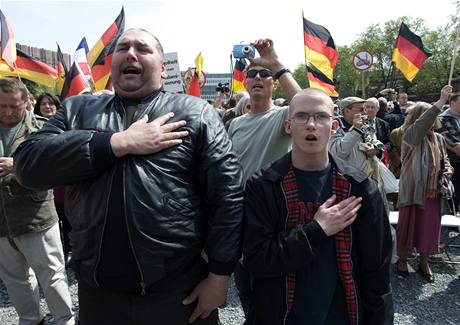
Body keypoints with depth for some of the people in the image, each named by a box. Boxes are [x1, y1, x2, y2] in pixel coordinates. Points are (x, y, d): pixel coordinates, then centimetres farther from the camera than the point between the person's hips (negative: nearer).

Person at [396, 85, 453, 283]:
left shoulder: (439, 138, 10)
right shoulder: (409, 134, -9)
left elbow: (445, 159, 22)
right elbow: (422, 124, -30)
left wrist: (448, 169, 0)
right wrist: (442, 100, -34)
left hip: (433, 191, 6)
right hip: (412, 190, -5)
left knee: (430, 227, 12)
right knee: (407, 225, 5)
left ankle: (424, 262, 29)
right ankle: (402, 260, 23)